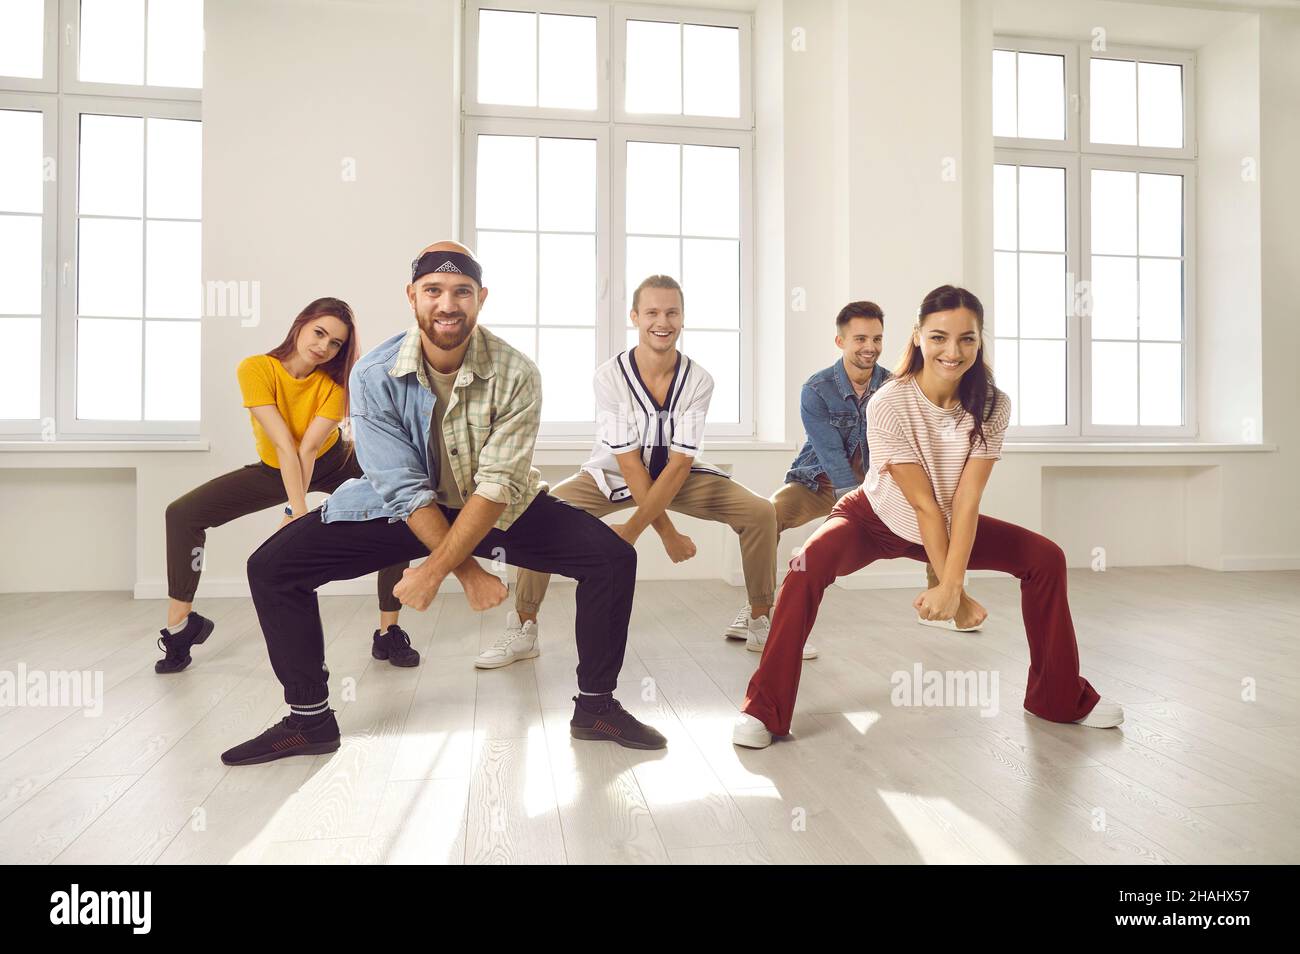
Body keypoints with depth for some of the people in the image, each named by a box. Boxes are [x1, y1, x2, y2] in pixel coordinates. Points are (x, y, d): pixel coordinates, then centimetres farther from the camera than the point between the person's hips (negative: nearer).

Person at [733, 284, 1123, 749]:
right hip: (877, 519, -4)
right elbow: (924, 504, -26)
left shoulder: (992, 406, -17)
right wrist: (953, 589, -24)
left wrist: (950, 585, -32)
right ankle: (764, 708, -23)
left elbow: (965, 501, -23)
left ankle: (1061, 696, 14)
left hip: (948, 525, 4)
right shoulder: (888, 404, -28)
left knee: (1046, 557, -6)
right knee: (811, 564, -33)